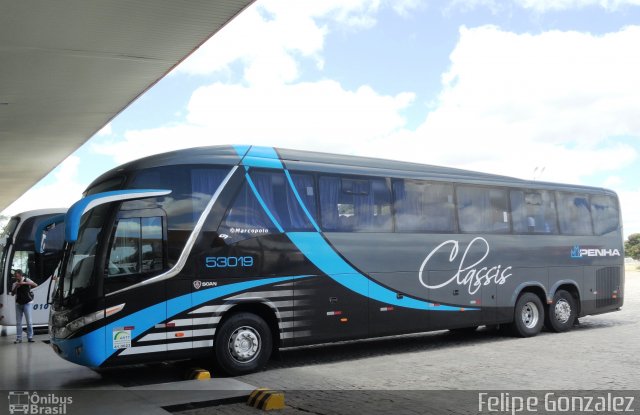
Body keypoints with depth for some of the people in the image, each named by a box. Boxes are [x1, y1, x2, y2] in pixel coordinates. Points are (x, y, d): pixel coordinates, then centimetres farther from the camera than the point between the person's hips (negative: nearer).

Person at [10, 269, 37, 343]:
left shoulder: (26, 280, -4)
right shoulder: (15, 284, 8)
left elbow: (35, 285, -18)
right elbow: (12, 293, 4)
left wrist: (25, 283, -27)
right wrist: (16, 287, -14)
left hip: (27, 303, -4)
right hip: (18, 303, 4)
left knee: (29, 321, -4)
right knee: (18, 322, 5)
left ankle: (30, 337, 1)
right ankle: (18, 338, 8)